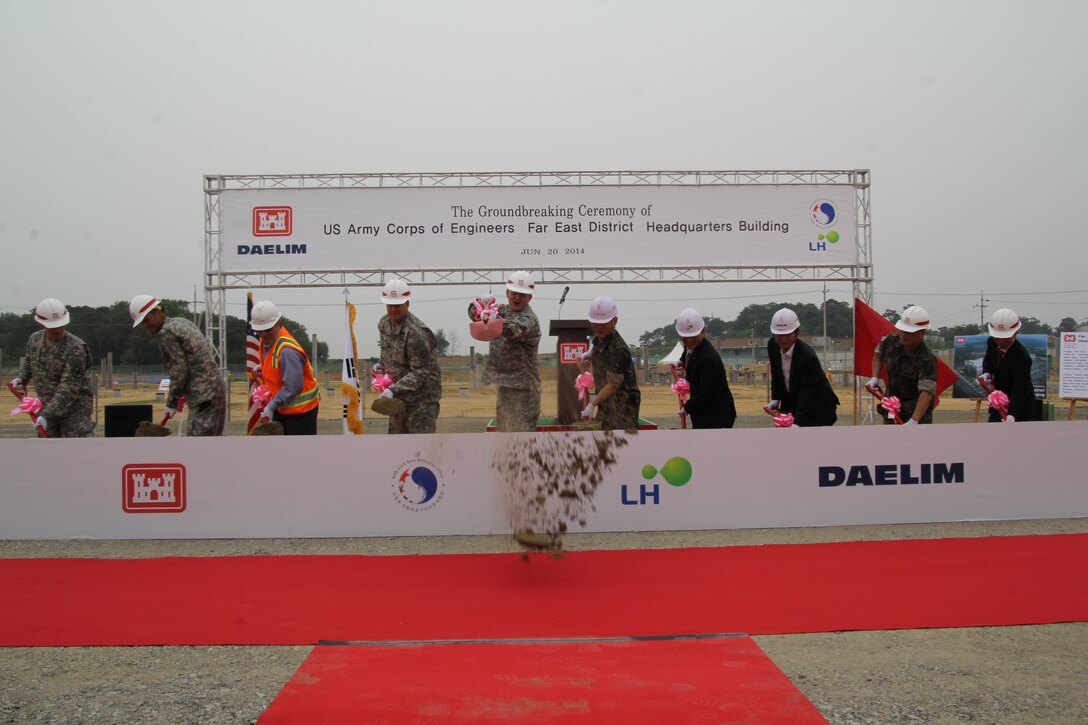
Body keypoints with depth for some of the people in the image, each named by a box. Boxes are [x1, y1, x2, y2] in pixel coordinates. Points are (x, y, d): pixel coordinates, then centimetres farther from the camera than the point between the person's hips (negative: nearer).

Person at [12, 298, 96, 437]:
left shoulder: (75, 348, -20)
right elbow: (29, 360, 25)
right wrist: (22, 378, 5)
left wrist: (47, 415, -27)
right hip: (46, 406, 7)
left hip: (75, 406, -7)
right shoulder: (35, 339, 1)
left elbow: (69, 388, -23)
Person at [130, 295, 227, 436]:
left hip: (203, 395, -10)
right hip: (217, 386, 10)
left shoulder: (166, 333, -10)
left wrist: (172, 403, -2)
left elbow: (178, 369, -13)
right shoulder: (182, 322, 18)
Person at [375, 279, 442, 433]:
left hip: (422, 396, -8)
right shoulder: (383, 324, 4)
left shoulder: (416, 332, -24)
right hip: (398, 397, 9)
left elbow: (421, 372, -24)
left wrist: (394, 390, -28)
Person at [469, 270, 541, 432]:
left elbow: (513, 329, -34)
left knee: (521, 430, -8)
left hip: (521, 386, -8)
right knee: (504, 428, 16)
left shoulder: (529, 319, -14)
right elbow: (474, 311, -1)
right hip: (503, 382, 8)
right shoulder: (501, 310, 9)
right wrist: (480, 304, -26)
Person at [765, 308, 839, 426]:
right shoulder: (772, 345, -9)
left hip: (815, 409, -7)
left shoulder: (808, 357, -30)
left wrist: (797, 423, -41)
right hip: (790, 404, 7)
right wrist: (775, 398, -3)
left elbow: (807, 393, -33)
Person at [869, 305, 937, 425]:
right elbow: (878, 356, 13)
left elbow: (927, 392, -37)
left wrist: (914, 421, -47)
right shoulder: (890, 341, -11)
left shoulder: (926, 359, -29)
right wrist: (875, 378, -2)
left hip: (918, 410, -6)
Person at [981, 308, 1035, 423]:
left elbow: (1019, 389, -34)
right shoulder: (992, 342, -10)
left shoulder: (1022, 357, -31)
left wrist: (1012, 415, -47)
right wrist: (987, 372, -9)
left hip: (1020, 406, -7)